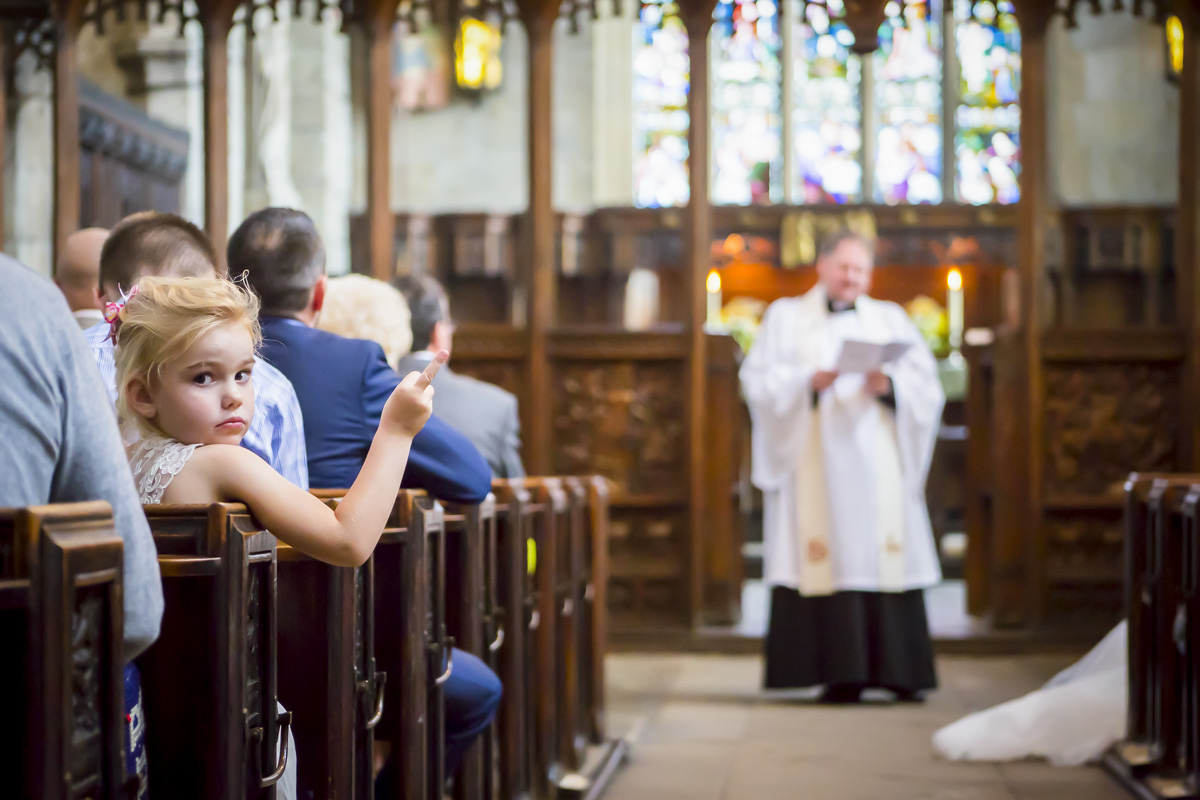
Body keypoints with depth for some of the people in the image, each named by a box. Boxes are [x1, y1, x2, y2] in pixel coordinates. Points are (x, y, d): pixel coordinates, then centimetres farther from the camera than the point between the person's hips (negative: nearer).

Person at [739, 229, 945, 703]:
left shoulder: (891, 320, 17)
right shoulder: (786, 318, 13)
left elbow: (926, 385, 7)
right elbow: (759, 381, 0)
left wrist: (889, 386, -13)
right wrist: (808, 382, -16)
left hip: (877, 464, 2)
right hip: (816, 464, -2)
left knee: (885, 557, -6)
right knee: (830, 561, -9)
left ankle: (898, 671, -3)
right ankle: (841, 675, -8)